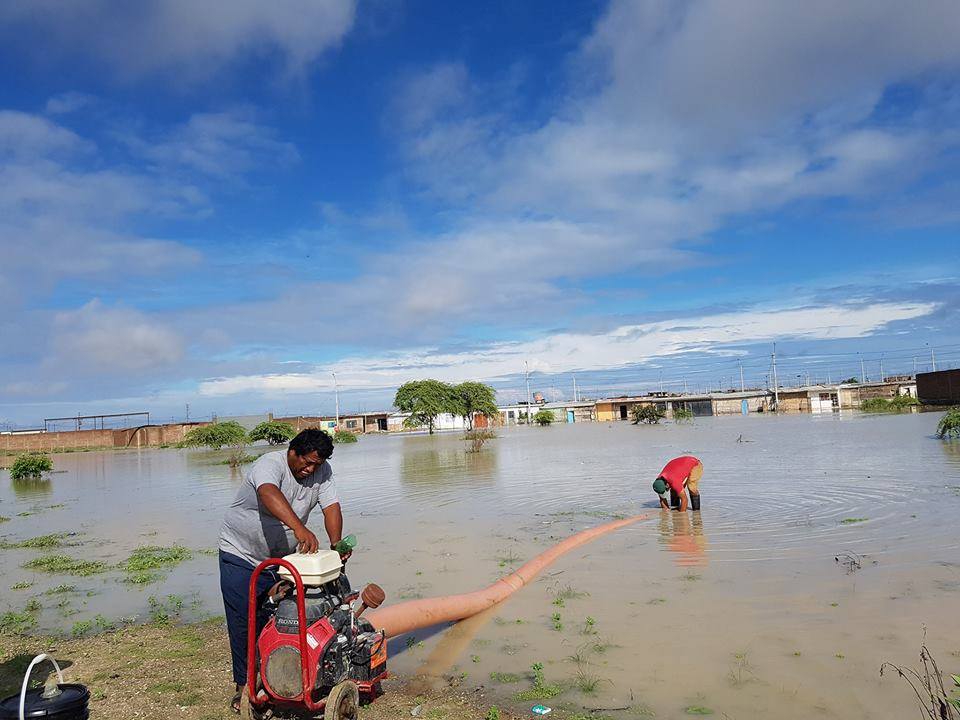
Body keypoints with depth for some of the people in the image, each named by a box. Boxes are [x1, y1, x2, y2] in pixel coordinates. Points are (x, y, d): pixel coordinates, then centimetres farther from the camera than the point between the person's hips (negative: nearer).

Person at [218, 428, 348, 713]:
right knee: (244, 624, -1)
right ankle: (244, 684, 14)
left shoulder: (322, 471, -7)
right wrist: (300, 528, -61)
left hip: (281, 557, 5)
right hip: (242, 556, -5)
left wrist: (336, 544, -31)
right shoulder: (270, 464, -27)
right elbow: (269, 494, -47)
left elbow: (331, 507, -14)